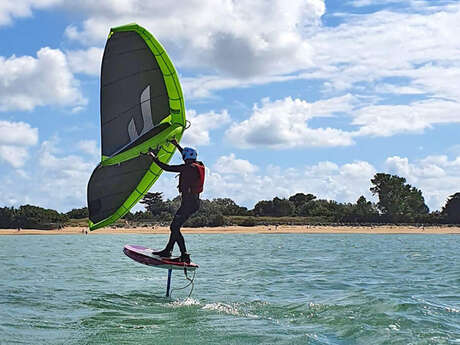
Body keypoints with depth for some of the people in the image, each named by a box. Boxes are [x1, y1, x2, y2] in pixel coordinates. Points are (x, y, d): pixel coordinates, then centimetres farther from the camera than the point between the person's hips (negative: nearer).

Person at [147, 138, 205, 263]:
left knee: (175, 227, -8)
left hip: (188, 202, -9)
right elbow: (189, 156, 32)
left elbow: (166, 168, -13)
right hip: (195, 202, 10)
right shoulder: (199, 165, 11)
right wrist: (177, 145, 41)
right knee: (175, 226, 16)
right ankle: (168, 250, 23)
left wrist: (154, 158, -1)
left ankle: (185, 256, -11)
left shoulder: (187, 167, -14)